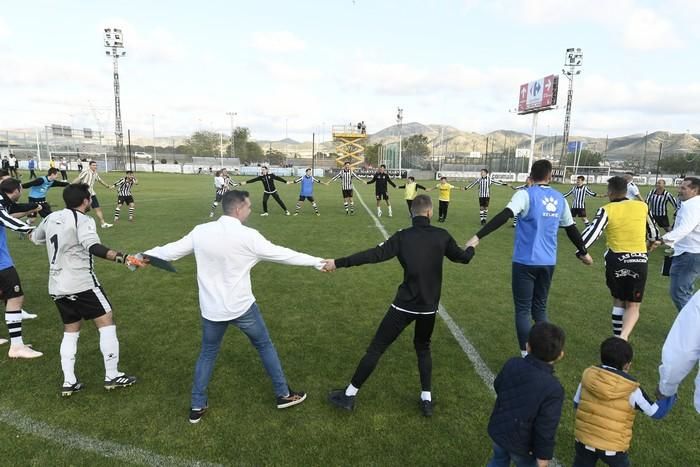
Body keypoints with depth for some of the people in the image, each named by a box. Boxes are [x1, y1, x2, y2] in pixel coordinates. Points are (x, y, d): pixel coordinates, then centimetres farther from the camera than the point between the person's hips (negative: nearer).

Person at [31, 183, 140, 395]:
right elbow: (94, 247, -30)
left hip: (57, 286, 8)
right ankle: (112, 376, 4)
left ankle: (68, 382, 16)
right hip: (81, 284, -8)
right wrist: (123, 258, -41)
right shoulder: (83, 220, -13)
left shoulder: (51, 217, 10)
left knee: (70, 331, 17)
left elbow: (36, 238, 29)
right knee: (106, 322, 1)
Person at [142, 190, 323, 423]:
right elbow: (282, 254, -11)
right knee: (265, 346, 18)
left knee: (207, 354, 23)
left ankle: (197, 407, 29)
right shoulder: (248, 236, -17)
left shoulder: (200, 232, -7)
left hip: (211, 309, 3)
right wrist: (317, 262, -1)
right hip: (242, 307, -3)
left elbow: (171, 250, 5)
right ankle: (284, 395, 29)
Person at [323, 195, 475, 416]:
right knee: (423, 348, 27)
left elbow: (374, 254, -17)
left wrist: (339, 263, -13)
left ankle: (349, 395, 15)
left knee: (376, 348, 6)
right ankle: (426, 399, 24)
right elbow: (463, 258, 13)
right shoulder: (442, 236, -3)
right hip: (429, 307, 3)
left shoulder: (403, 236, -9)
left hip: (404, 305, -3)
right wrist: (471, 248, 37)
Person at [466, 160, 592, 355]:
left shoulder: (526, 194, -9)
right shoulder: (559, 199, 8)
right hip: (548, 262, 5)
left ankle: (527, 356, 5)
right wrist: (583, 252, 32)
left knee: (523, 310, 4)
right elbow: (571, 228, 18)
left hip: (525, 261, -5)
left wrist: (478, 236, -29)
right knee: (540, 308, 18)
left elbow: (504, 216, -24)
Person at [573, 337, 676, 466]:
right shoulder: (631, 390, -18)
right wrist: (671, 395, 10)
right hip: (612, 446, -2)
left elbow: (576, 403, 2)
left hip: (584, 438, 2)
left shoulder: (588, 375, -9)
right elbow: (656, 412, -4)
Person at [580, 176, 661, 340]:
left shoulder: (607, 210, -7)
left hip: (616, 260, -1)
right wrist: (653, 241, 41)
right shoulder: (642, 206, 4)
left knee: (618, 302, 20)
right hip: (639, 261, 1)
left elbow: (593, 231, -22)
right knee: (633, 306, 9)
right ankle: (623, 337, -15)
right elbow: (653, 229, 21)